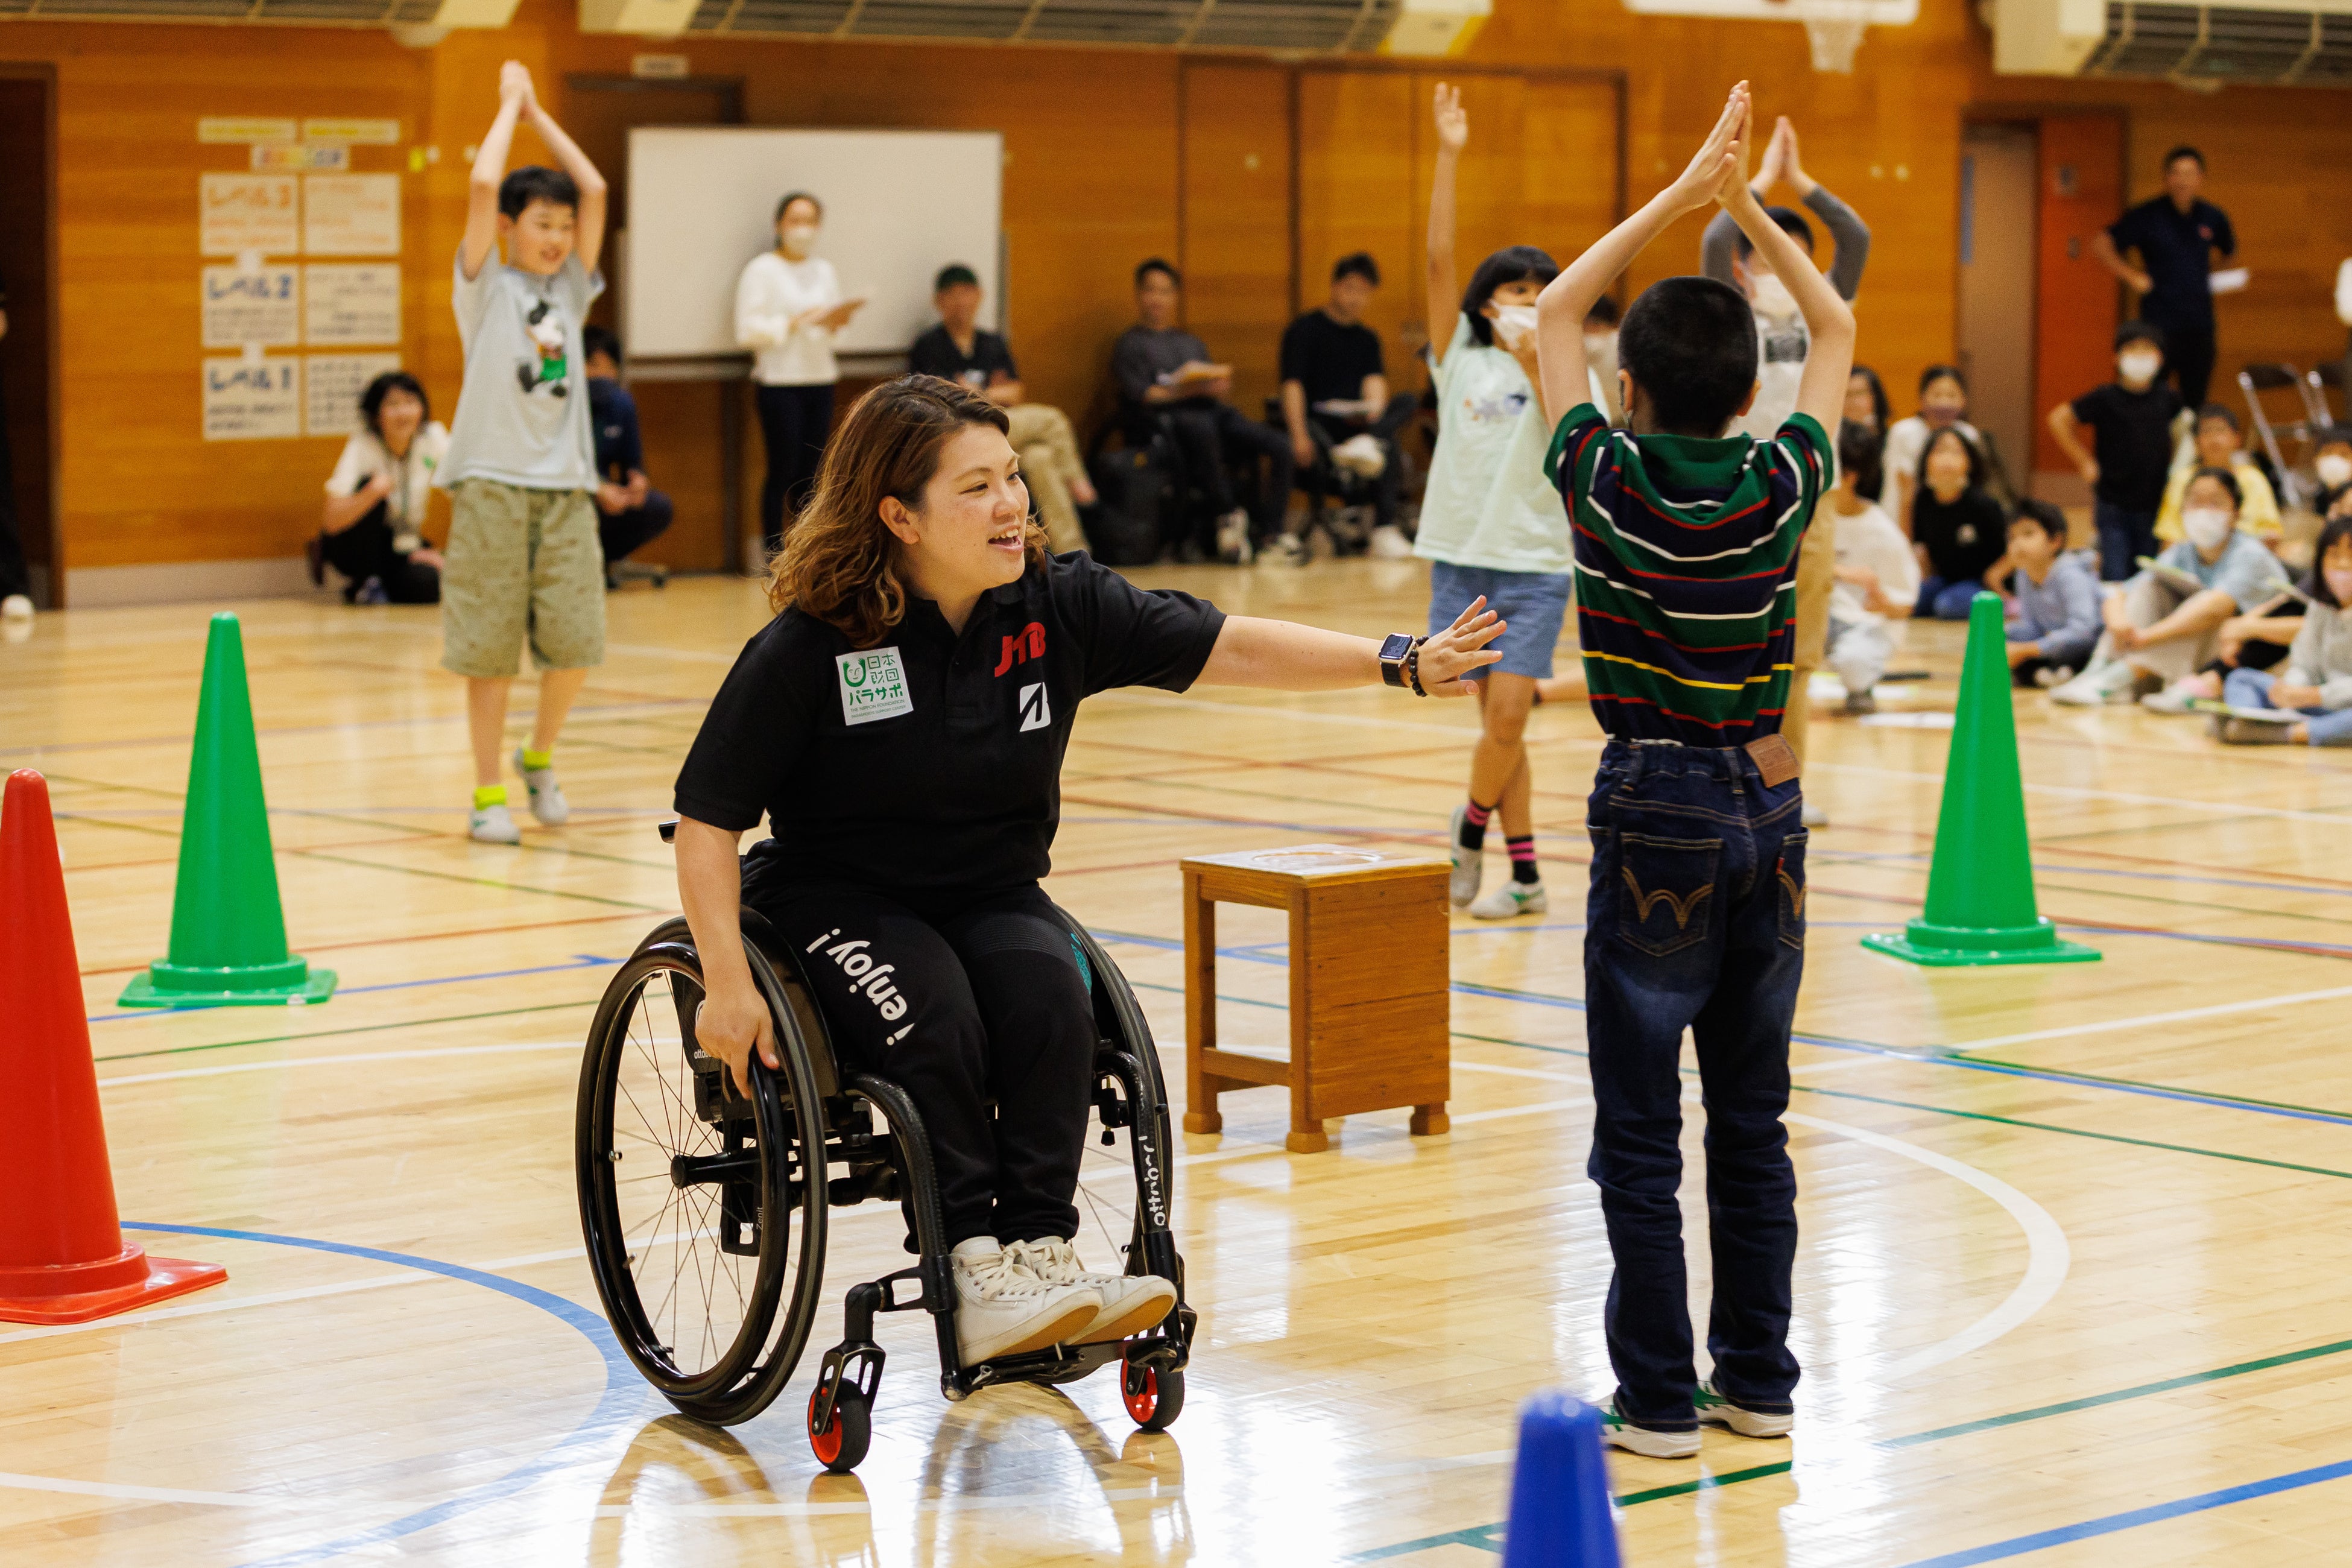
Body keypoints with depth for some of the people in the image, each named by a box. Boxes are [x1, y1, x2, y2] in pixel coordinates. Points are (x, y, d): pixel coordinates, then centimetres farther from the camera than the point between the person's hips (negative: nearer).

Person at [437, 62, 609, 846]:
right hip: (493, 484, -4)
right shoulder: (486, 286, 2)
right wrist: (510, 102, 1)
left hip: (565, 486, 4)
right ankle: (488, 793, 9)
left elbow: (594, 190, 5)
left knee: (576, 644, -3)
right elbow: (483, 185, -11)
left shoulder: (571, 289, 13)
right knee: (489, 649, -1)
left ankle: (540, 759, 21)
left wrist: (539, 111, 11)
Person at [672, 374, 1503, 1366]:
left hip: (994, 894, 4)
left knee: (1051, 997, -28)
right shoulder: (808, 647, -16)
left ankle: (1041, 1247, -28)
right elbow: (709, 818, -13)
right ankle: (978, 1276, -30)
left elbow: (1231, 649, -8)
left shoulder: (1059, 606, -5)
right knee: (935, 1020, -32)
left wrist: (1401, 665, -19)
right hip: (838, 898, -3)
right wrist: (728, 983, -20)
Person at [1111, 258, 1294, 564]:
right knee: (1201, 427, -43)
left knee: (1280, 445, -19)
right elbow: (1142, 396, -2)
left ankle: (1267, 534, -21)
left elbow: (1217, 387, 20)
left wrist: (1220, 384, -6)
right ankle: (1229, 516, -31)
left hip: (1214, 412, 6)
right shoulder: (1130, 344, 15)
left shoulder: (1192, 343, 33)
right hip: (1163, 420, -6)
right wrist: (1193, 390, -13)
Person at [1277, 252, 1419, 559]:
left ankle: (1368, 443, -49)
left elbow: (1375, 380, 4)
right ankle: (1383, 530, -40)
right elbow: (1293, 385, -7)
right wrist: (1299, 435, -24)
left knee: (1408, 402, -25)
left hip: (1356, 421, 5)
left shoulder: (1367, 338, 22)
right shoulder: (1304, 330, 5)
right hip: (1318, 421, -5)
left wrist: (1374, 409, -22)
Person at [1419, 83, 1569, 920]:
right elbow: (1439, 260, -4)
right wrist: (1448, 157, -10)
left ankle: (1469, 827, 13)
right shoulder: (1460, 358, 4)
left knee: (1507, 717, -12)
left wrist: (1534, 363, -23)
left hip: (1535, 565, -1)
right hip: (1462, 558, 1)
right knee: (1497, 722, 4)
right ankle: (1525, 876, 11)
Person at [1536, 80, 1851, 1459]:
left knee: (1641, 1131, 1)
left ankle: (1659, 1399, 2)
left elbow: (1558, 312, 8)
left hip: (1655, 814, -3)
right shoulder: (1780, 487, -3)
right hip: (1767, 807, 3)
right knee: (1755, 1119, 12)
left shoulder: (1606, 480, -7)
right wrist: (1746, 205, 14)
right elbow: (1837, 331, 14)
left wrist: (1681, 195, 9)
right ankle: (1760, 1380, 17)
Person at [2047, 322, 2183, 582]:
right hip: (2114, 506, -3)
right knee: (2114, 581, -7)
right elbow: (2059, 419, -2)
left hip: (2154, 506, 3)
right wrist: (2086, 463, -3)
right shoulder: (2106, 398, -7)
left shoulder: (2168, 399, 2)